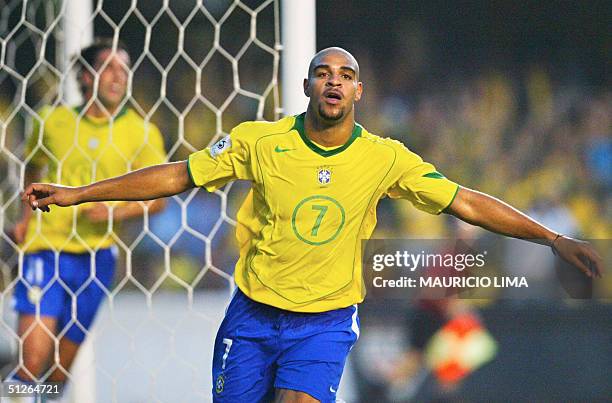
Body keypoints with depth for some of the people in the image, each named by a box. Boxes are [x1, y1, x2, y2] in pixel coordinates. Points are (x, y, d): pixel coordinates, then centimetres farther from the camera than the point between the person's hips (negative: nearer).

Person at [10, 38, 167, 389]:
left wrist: (115, 212, -15)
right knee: (34, 357, -15)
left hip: (96, 255, 1)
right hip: (45, 247, -1)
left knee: (62, 364, 7)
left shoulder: (142, 132, 0)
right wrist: (27, 218, 10)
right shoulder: (54, 121, 4)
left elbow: (159, 196, 0)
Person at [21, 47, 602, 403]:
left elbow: (467, 203, -2)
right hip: (252, 314, 1)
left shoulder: (386, 158, -5)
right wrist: (74, 194, 0)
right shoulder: (259, 141, -6)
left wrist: (553, 238, -7)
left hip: (326, 321, -1)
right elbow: (177, 177, 1)